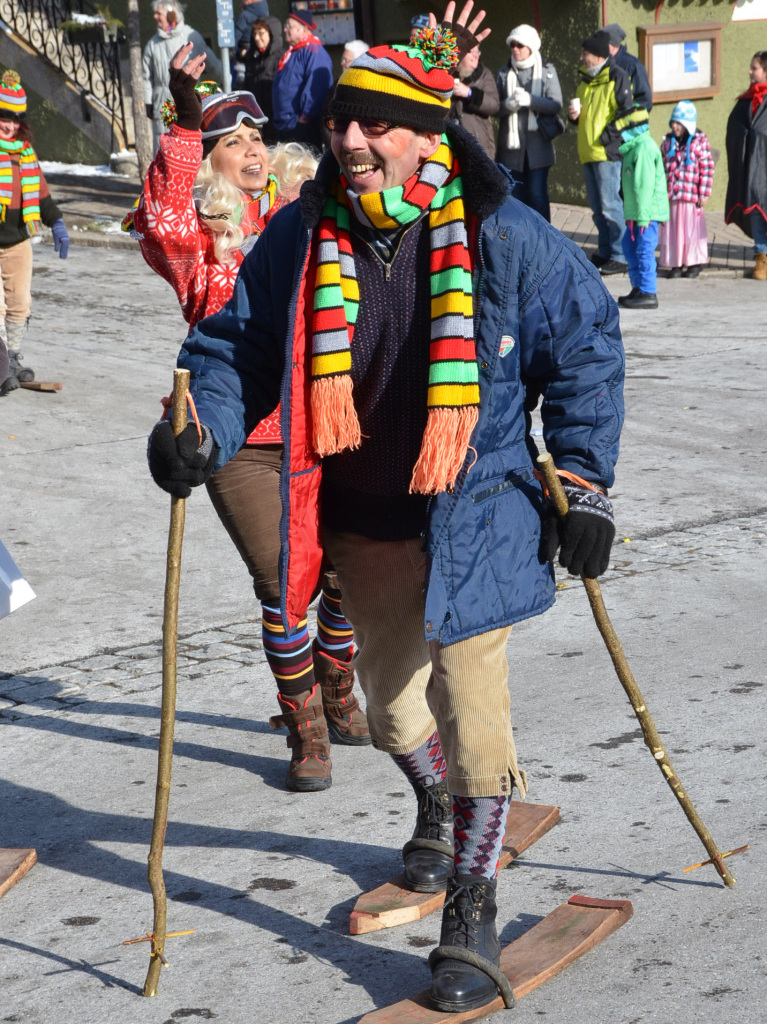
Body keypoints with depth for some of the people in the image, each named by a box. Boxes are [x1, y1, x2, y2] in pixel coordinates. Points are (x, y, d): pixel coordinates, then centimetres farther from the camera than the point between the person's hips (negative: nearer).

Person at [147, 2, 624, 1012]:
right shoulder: (300, 240, -6)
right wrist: (202, 430, -16)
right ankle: (437, 814, 52)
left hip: (475, 521, -4)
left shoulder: (506, 243, -14)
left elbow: (585, 351, -2)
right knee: (393, 701, 19)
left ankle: (473, 915, 11)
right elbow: (237, 347, 4)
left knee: (469, 703, -6)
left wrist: (583, 483, -3)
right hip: (361, 526, 4)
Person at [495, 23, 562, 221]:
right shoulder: (504, 73, 11)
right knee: (516, 196, 5)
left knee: (537, 195, -5)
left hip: (537, 144, -2)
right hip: (512, 144, 2)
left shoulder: (547, 71, 5)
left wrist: (529, 100, -19)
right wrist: (508, 105, -18)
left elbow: (556, 104, -5)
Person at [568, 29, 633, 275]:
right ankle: (605, 252, 20)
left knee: (611, 205, -8)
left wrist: (607, 138, -16)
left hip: (607, 153, -8)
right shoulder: (586, 80, 18)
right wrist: (575, 115, 5)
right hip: (588, 153, 8)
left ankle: (620, 256, -4)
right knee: (597, 208, 12)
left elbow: (627, 112, -13)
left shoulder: (617, 77, -7)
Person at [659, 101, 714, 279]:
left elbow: (707, 168, -5)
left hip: (691, 196, -4)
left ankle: (695, 263, 15)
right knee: (672, 230, 5)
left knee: (692, 229, 2)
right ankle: (675, 264, 14)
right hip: (670, 196, 4)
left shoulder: (699, 141, -4)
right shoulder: (668, 142, 10)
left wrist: (704, 193, -8)